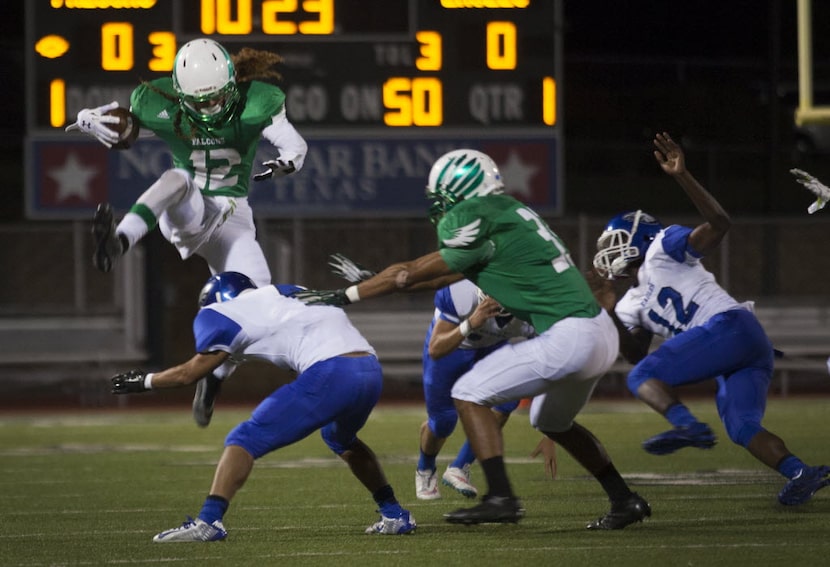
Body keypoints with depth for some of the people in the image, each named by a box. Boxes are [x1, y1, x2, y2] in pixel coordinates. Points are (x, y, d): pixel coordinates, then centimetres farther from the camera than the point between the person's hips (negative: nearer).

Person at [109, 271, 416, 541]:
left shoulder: (227, 315, 11)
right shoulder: (282, 294, 30)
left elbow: (190, 373, 15)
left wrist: (143, 382, 29)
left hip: (331, 374, -7)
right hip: (371, 370, 7)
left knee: (245, 440, 0)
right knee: (340, 438, 37)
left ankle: (209, 521, -15)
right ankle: (394, 515, 36)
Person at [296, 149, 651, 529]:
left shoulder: (479, 221, -11)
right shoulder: (509, 213, 15)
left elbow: (412, 274, -5)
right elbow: (446, 271, 23)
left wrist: (343, 296, 0)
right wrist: (370, 282, 23)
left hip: (568, 337, -10)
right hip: (600, 334, 10)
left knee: (469, 394, -3)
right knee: (552, 422, 29)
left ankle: (500, 497, -9)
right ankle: (624, 501, 30)